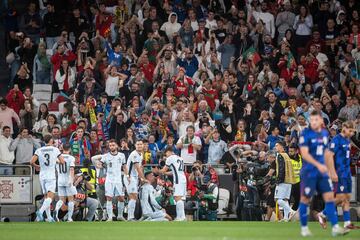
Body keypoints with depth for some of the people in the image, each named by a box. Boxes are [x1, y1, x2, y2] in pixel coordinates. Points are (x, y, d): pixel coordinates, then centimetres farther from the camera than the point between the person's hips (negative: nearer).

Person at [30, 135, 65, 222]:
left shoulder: (39, 150, 2)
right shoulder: (55, 149, -2)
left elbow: (31, 162, -6)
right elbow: (62, 161, -1)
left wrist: (36, 166, 15)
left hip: (42, 175, 4)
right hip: (51, 175, -4)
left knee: (46, 196, 12)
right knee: (50, 196, -8)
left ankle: (49, 217, 11)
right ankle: (41, 211, -30)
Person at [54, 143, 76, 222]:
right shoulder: (71, 158, -6)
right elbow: (71, 169, -20)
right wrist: (71, 179, -27)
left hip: (60, 180, 3)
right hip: (68, 180, -3)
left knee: (62, 200, 5)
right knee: (70, 199, 8)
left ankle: (56, 209, -24)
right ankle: (69, 217, 6)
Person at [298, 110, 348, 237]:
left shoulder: (325, 133, 10)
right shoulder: (306, 134, -10)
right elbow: (304, 153, -18)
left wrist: (331, 170, 19)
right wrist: (318, 165, -28)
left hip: (322, 172, 5)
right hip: (309, 173, -5)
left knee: (329, 197, -3)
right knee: (305, 199, 2)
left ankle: (335, 228, -5)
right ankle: (304, 228, 15)